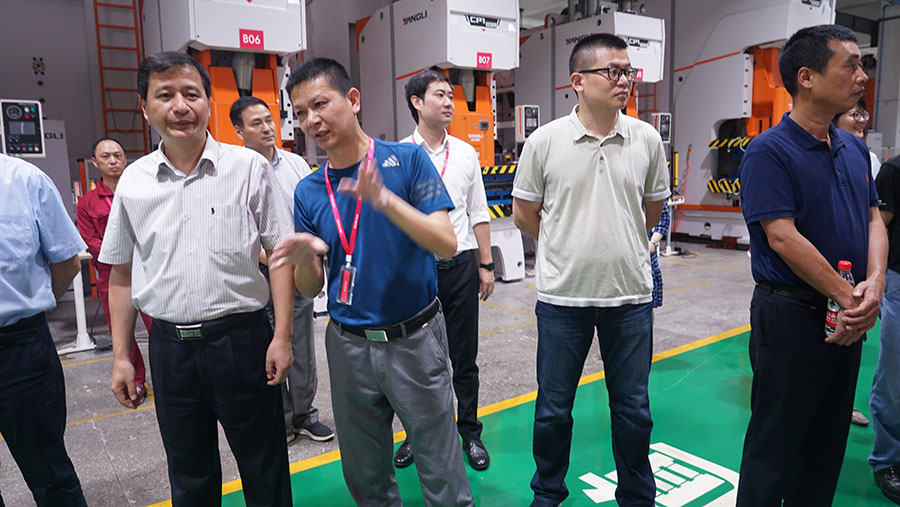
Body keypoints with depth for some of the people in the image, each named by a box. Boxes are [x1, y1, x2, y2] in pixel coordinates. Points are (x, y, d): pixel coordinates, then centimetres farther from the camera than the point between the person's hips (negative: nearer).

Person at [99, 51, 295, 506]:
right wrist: (121, 357, 10)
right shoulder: (133, 180, 4)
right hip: (169, 345, 3)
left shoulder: (249, 167, -5)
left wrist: (282, 336, -9)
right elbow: (122, 273, 11)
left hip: (241, 336, -3)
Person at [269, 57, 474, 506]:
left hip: (415, 340, -3)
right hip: (348, 346, 4)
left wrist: (384, 199, -28)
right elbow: (310, 289, 6)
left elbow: (446, 245, -16)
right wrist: (304, 257, -17)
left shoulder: (407, 159, -8)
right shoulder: (308, 192, 3)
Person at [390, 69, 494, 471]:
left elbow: (478, 214, 9)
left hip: (461, 266, 2)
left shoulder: (466, 154, 7)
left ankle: (470, 433, 28)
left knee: (464, 357, 11)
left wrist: (486, 265, 6)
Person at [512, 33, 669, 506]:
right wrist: (571, 246, 8)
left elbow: (652, 210, 13)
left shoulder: (647, 139, 1)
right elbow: (525, 214, 3)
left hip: (630, 294, 2)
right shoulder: (544, 141, -6)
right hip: (562, 295, -1)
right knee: (553, 408, 12)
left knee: (633, 408, 15)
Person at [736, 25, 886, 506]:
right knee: (776, 442, 5)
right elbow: (782, 236, -21)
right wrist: (848, 297, -16)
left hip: (847, 319, 8)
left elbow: (873, 219, 9)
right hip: (791, 315, -8)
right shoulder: (769, 151, -14)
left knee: (828, 438, 19)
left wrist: (874, 283, -9)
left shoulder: (854, 148, 10)